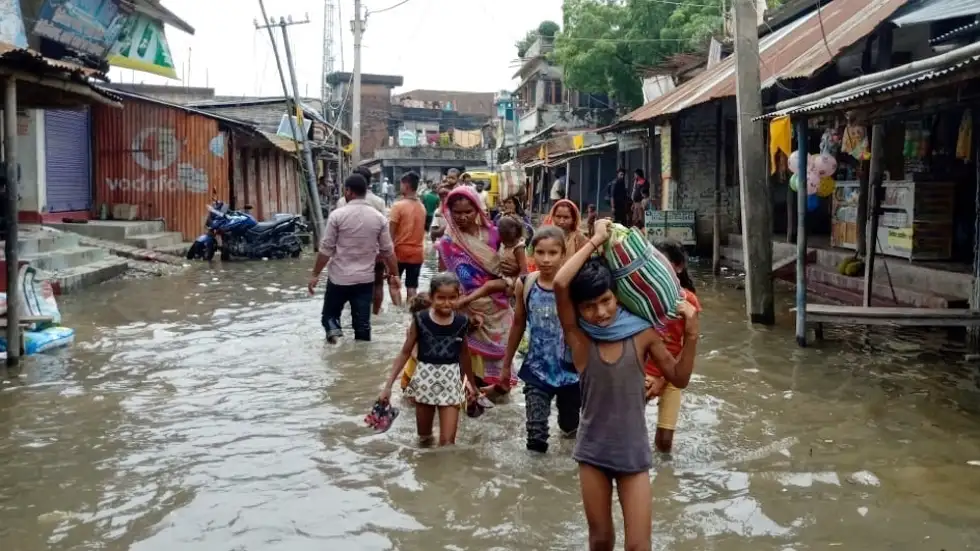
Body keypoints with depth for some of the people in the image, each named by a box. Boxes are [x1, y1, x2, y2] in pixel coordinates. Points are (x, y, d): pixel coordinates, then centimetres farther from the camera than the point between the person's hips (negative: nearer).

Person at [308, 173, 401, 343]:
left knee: (329, 314, 16)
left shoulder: (337, 215, -9)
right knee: (362, 323, 7)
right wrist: (394, 275, 14)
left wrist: (315, 275, 2)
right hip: (365, 279, 2)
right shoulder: (379, 218, -1)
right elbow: (388, 251, 3)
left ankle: (334, 332, -11)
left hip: (339, 278, -2)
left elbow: (326, 249, -7)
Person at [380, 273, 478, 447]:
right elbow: (405, 352, -2)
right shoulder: (420, 320, -9)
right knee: (424, 439, 16)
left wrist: (470, 381, 24)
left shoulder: (461, 322, -4)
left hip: (451, 381, 0)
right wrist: (388, 385, -5)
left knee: (447, 442, -3)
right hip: (425, 379, 0)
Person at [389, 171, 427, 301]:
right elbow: (422, 229, 9)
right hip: (417, 252, 4)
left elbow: (391, 232, -12)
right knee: (412, 286, 7)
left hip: (400, 251, -4)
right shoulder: (422, 207, 5)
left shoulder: (398, 205, -12)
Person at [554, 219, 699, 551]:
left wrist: (691, 335, -13)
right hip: (592, 452, 0)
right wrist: (595, 241, -19)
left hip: (634, 452, 0)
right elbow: (560, 284, -26)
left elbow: (679, 378, 0)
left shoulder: (642, 333, -6)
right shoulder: (578, 337, -11)